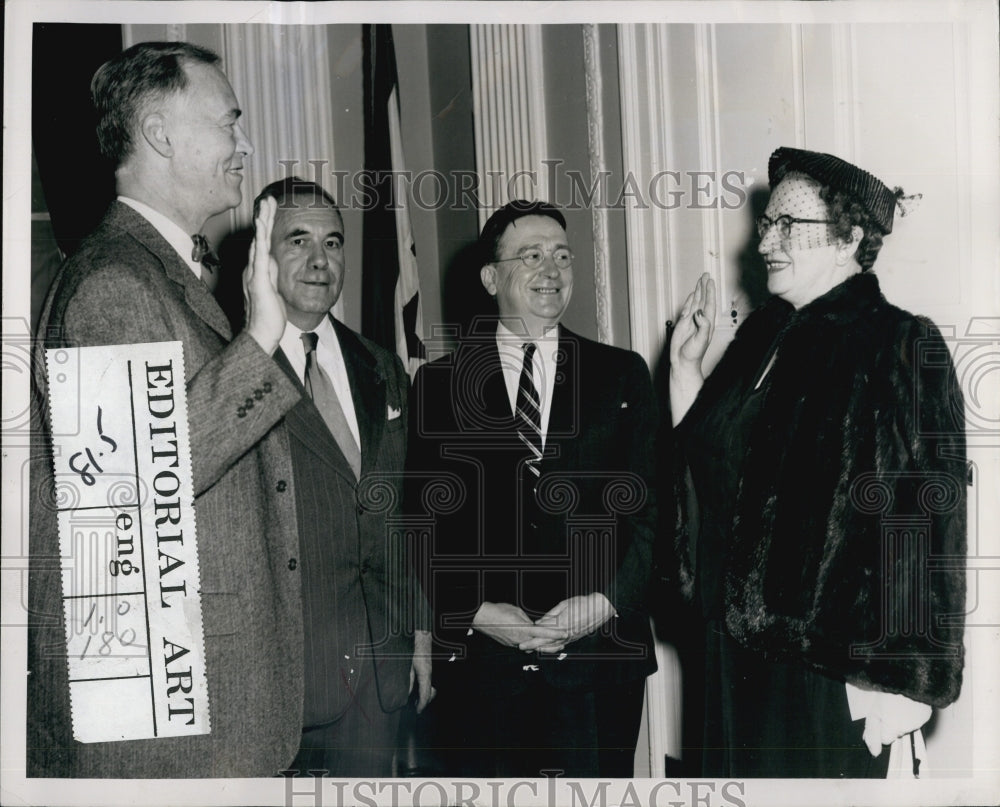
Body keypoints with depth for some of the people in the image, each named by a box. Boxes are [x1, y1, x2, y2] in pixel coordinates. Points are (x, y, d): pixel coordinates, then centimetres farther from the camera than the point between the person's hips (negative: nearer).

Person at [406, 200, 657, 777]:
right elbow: (424, 521, 3)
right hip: (480, 660, 0)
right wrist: (475, 613, -9)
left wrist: (606, 602, -9)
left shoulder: (622, 376, 7)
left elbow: (652, 507, 3)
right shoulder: (439, 384, 6)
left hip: (598, 659, 1)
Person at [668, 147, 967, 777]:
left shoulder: (901, 347, -12)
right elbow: (704, 457, 15)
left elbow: (925, 523, -16)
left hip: (829, 663, -7)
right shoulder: (763, 334, 9)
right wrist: (686, 364, 4)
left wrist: (902, 678, -17)